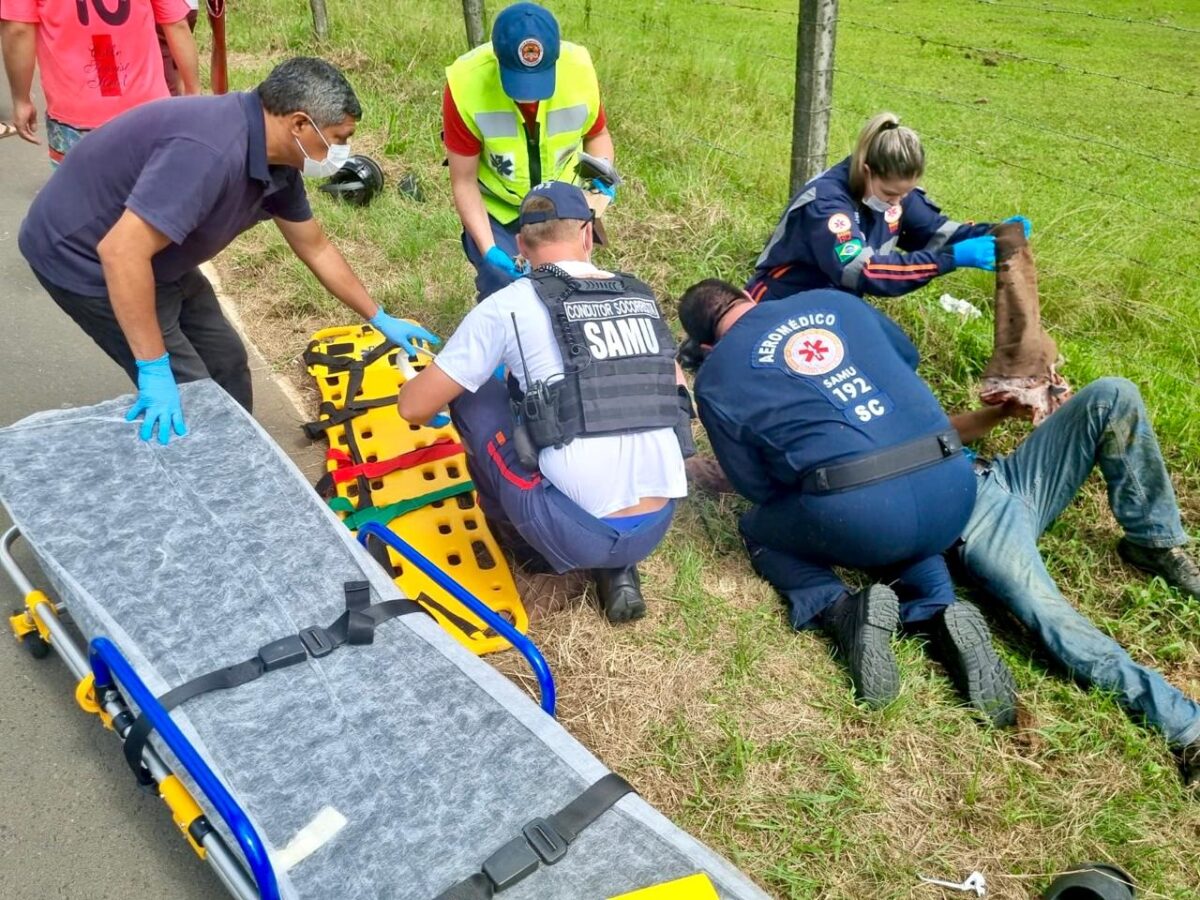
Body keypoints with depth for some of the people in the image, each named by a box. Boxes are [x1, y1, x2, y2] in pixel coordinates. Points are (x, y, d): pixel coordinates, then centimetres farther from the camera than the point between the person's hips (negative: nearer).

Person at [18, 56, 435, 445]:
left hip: (151, 256, 9)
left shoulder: (277, 161, -5)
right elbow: (121, 251, -38)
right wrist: (155, 370, -33)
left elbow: (315, 248, 9)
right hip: (84, 257, -9)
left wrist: (380, 318, 14)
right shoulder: (211, 151, -35)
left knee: (225, 361, 15)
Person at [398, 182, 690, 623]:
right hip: (657, 527, 5)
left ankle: (514, 528, 26)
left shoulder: (510, 304, -3)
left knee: (470, 394, 10)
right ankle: (617, 569, 18)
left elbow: (414, 407, 2)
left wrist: (413, 385, 27)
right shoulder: (642, 298, 10)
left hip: (576, 534, -5)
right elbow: (677, 397, 22)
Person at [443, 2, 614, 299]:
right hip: (495, 208, -2)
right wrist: (488, 249, -30)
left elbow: (597, 134, -1)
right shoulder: (465, 84, -31)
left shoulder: (579, 70, -25)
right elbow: (464, 182, -20)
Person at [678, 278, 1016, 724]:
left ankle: (844, 611, 1)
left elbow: (757, 487, 11)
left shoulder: (714, 379, 9)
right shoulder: (832, 299, 21)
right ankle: (940, 614, 9)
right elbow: (907, 355, 36)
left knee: (759, 531, 26)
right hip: (952, 485, 5)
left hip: (857, 509, -4)